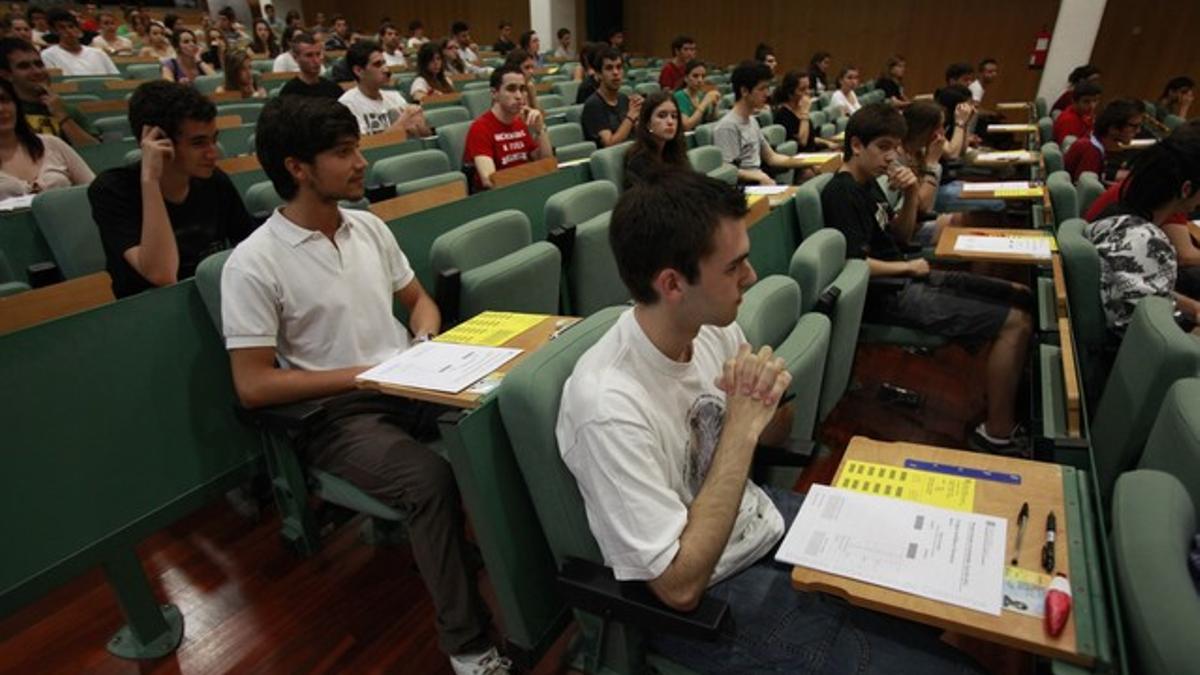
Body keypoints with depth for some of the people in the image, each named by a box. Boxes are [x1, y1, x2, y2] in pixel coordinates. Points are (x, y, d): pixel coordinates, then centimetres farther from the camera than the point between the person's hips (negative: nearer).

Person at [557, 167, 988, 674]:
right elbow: (680, 585, -27)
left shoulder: (712, 326, -11)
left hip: (764, 520, 7)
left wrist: (770, 399, -18)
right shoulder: (608, 407, -33)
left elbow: (772, 437, 6)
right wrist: (740, 428, -31)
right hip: (705, 597, -6)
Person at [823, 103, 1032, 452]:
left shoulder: (868, 182, 14)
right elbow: (855, 264, -24)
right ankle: (997, 434, -8)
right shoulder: (841, 192, -16)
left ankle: (1015, 405, 15)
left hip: (907, 279, 11)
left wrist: (911, 196, 0)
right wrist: (909, 267, -8)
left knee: (1020, 297, 11)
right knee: (1015, 322, -17)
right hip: (889, 295, -11)